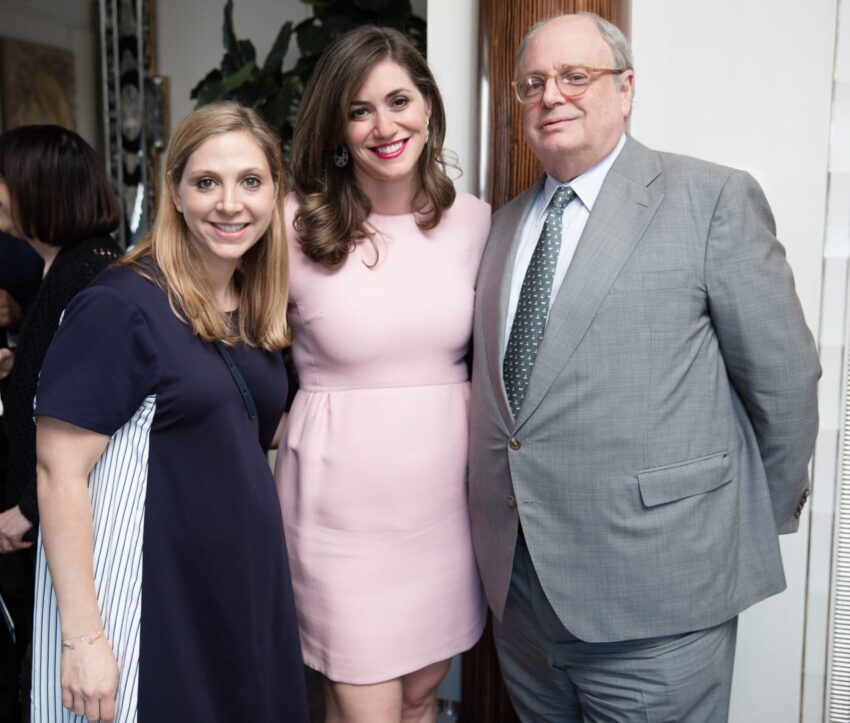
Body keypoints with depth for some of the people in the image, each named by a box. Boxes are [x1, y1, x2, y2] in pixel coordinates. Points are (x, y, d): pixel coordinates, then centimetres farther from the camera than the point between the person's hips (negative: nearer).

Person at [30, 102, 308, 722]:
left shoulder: (259, 314, 5)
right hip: (147, 601, -6)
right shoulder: (121, 307, -15)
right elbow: (59, 473, -16)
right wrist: (82, 637, -18)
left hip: (248, 589, 7)